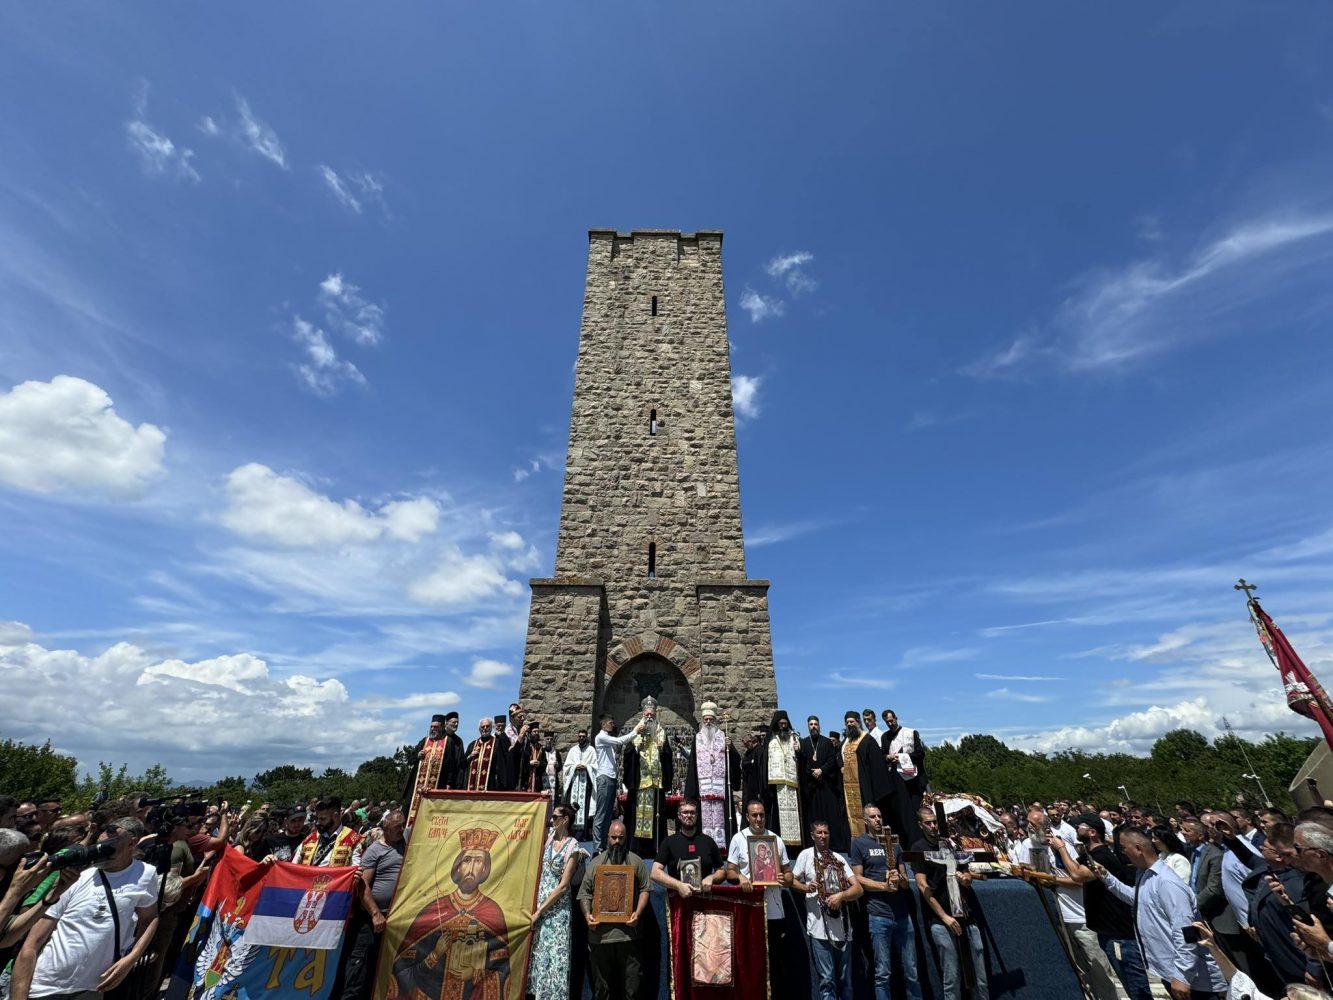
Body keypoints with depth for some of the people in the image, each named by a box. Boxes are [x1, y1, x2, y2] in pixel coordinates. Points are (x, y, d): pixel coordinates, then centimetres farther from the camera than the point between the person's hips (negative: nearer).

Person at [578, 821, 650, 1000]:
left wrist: (638, 913, -12)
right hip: (600, 934, 1)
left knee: (631, 984, 4)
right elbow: (584, 893, 6)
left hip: (627, 933, -1)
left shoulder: (636, 861, 5)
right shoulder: (596, 863, 8)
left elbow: (644, 889, 2)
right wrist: (587, 915, -9)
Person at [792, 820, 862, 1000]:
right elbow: (793, 881, 1)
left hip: (842, 928, 4)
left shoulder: (839, 858, 8)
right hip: (820, 929, -4)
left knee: (845, 980, 14)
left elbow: (858, 889, 2)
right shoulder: (806, 855, -2)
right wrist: (806, 888, -19)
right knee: (827, 980, 0)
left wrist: (841, 895, -16)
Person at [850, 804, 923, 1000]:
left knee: (912, 972, 9)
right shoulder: (859, 843, -1)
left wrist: (899, 879, -8)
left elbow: (906, 882, 15)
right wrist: (884, 886, -16)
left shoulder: (894, 843, 15)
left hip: (902, 914, 4)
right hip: (878, 915, -4)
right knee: (883, 973, 1)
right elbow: (857, 879, -6)